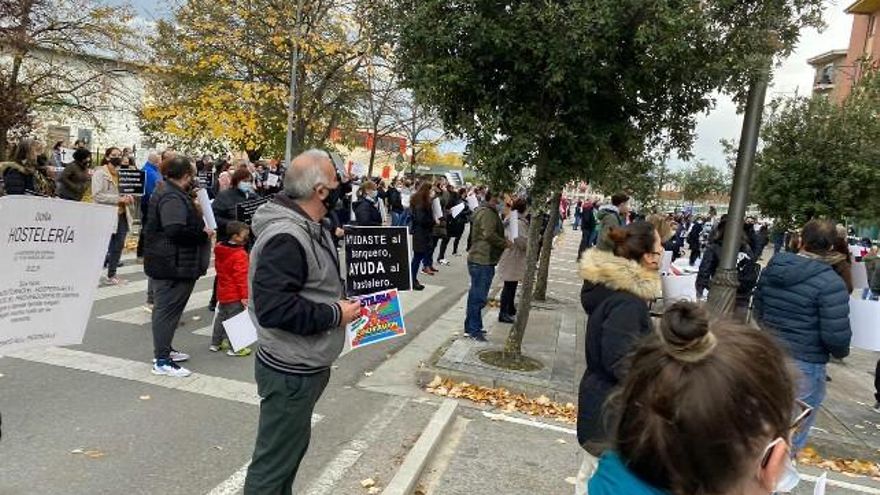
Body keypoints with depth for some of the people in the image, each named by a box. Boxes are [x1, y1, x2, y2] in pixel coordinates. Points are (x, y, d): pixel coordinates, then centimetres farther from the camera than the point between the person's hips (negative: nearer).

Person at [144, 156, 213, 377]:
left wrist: (194, 210, 12)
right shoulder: (172, 197, -21)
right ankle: (161, 361, 1)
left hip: (169, 263, 11)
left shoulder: (168, 191, 14)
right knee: (167, 309, -5)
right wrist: (203, 233, -19)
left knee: (166, 308, 19)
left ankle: (165, 349, 32)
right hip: (172, 265, -11)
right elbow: (175, 230, -31)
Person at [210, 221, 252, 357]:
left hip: (222, 293, 9)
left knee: (221, 317, 20)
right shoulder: (240, 255, -21)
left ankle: (215, 343, 31)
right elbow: (241, 277, -23)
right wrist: (244, 296, -20)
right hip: (235, 295, -9)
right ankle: (233, 348, 3)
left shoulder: (219, 250, 6)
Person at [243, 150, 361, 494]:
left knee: (293, 445, 25)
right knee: (275, 459, 5)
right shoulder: (286, 237, -25)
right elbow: (273, 307, -31)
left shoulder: (309, 227, 8)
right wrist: (335, 314, -23)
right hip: (291, 371, -10)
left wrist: (342, 296, 5)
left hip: (305, 365, 10)